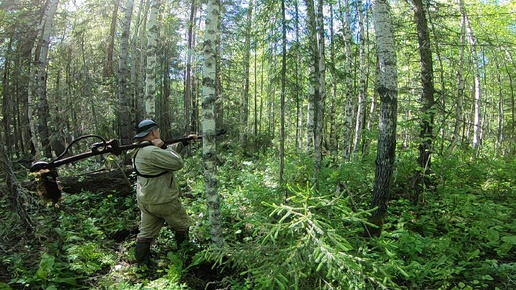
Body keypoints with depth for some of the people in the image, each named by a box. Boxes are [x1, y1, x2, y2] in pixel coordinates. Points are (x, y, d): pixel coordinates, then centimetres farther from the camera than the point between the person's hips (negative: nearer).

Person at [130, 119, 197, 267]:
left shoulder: (139, 151, 7)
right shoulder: (152, 152, -26)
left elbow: (169, 151, 18)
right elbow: (178, 163, -22)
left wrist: (185, 142, 18)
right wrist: (163, 146, -15)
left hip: (145, 202, 8)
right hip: (164, 202, -8)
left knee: (146, 234, 15)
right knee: (182, 226, 16)